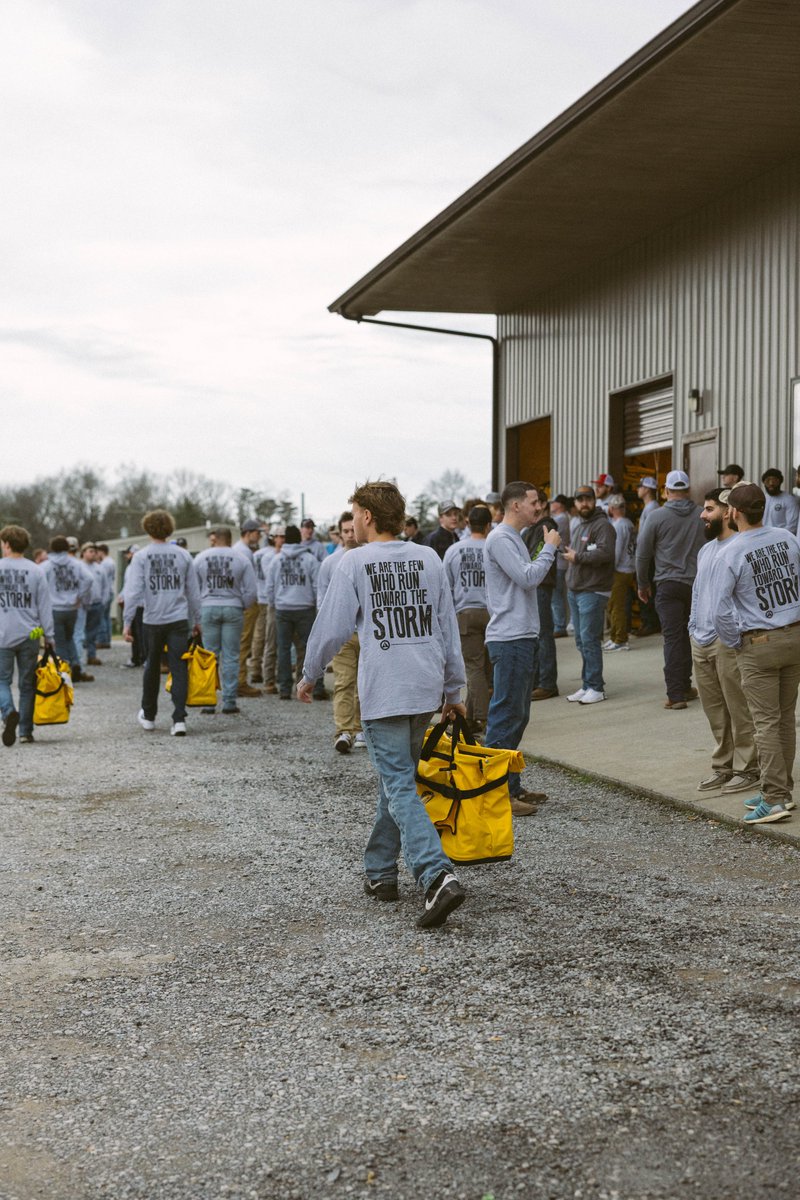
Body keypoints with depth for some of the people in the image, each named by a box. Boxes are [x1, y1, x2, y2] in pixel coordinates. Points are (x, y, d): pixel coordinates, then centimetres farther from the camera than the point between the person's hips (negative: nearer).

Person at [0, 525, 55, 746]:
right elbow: (45, 606, 1)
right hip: (29, 636, 2)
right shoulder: (35, 571, 0)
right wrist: (49, 636, 7)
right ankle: (26, 730, 13)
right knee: (27, 684, 10)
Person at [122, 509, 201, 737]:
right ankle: (179, 719, -9)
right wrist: (196, 620, 17)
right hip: (179, 620, 0)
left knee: (152, 667, 16)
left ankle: (148, 716, 30)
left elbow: (133, 591, -10)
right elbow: (193, 591, 7)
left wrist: (127, 621, -5)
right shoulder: (183, 555, 3)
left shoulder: (141, 557, -4)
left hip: (152, 621, 0)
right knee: (179, 669, 0)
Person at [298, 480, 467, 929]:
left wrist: (309, 676, 13)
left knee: (400, 787, -6)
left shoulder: (355, 563, -5)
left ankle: (438, 875, -22)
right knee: (396, 778, 19)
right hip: (427, 689, 6)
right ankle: (380, 872, 27)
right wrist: (455, 689, 18)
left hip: (384, 692, -6)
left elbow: (331, 627, -3)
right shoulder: (429, 559, 9)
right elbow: (449, 627, 11)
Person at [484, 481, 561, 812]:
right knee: (505, 717, -9)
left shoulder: (515, 538, 20)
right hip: (509, 639, -11)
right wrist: (549, 548, -11)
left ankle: (512, 786, 20)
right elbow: (527, 578, -20)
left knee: (517, 717, 14)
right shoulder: (500, 539, -12)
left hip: (522, 638, 11)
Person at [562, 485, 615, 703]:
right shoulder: (578, 527, 21)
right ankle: (586, 685, 18)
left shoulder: (602, 525, -9)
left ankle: (596, 687, -5)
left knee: (589, 639, -10)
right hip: (575, 590, 9)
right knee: (581, 640, 11)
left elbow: (605, 553, -24)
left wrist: (577, 557, -15)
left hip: (592, 592, -9)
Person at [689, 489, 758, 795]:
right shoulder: (705, 550, 19)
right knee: (714, 710, 14)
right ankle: (723, 766, 24)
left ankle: (746, 768, 9)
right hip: (701, 641, 9)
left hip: (728, 641, -9)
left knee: (739, 710, -1)